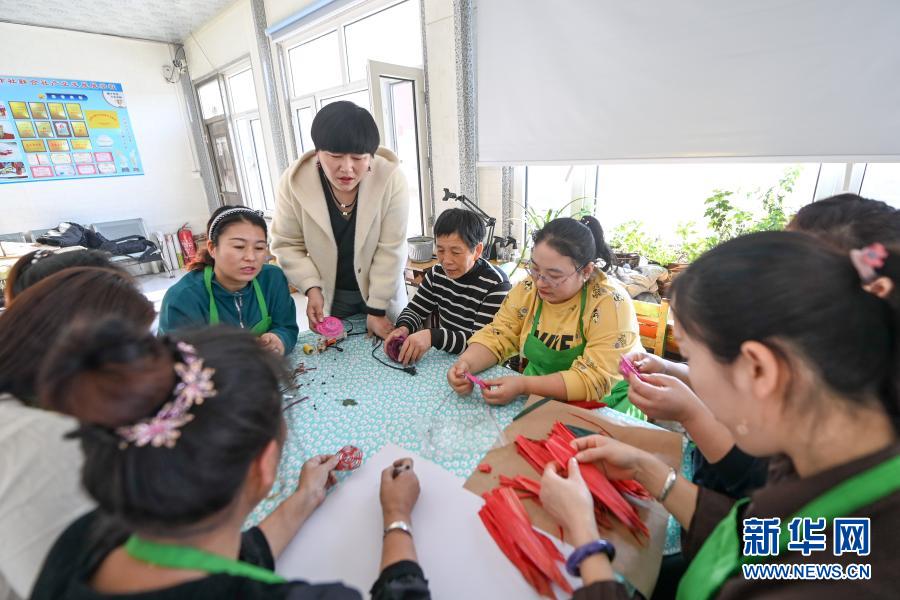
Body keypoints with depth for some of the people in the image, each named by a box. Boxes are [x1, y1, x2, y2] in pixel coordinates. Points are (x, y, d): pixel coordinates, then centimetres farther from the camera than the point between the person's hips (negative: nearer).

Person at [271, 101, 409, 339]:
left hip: (382, 291, -1)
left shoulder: (391, 179, -22)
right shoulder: (294, 180, -16)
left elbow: (391, 250, -20)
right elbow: (287, 244, -6)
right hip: (329, 294, 2)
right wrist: (312, 288, -19)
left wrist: (377, 310, -18)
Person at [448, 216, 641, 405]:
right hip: (534, 402, 5)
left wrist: (523, 386, -29)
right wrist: (466, 362, -19)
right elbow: (497, 336, -2)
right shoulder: (529, 288, -5)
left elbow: (597, 381, -22)